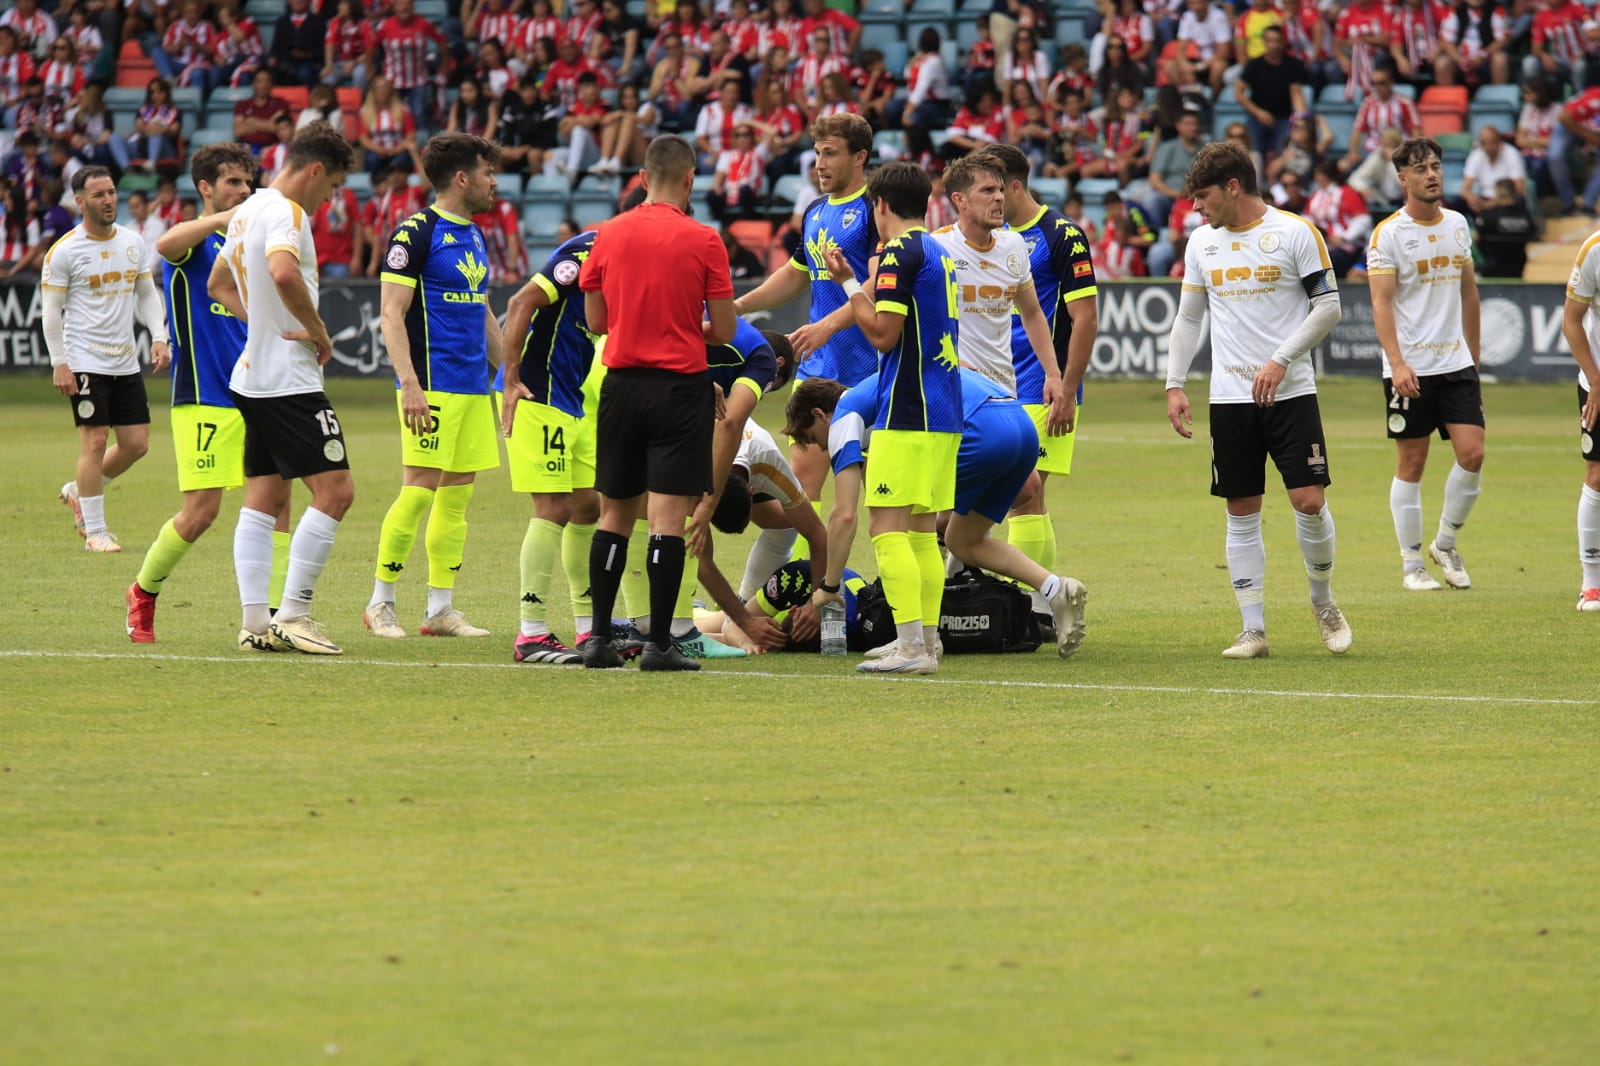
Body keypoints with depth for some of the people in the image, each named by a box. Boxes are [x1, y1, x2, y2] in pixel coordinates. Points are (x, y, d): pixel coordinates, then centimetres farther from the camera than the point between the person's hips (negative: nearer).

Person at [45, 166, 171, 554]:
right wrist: (59, 364, -10)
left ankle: (79, 492, 29)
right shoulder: (64, 252, -8)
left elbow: (147, 293, 16)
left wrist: (159, 337, 2)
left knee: (136, 443, 5)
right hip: (85, 362, -6)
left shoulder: (132, 242, 8)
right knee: (95, 441, -8)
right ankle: (95, 531, 0)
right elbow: (51, 310, -5)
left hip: (126, 362, 6)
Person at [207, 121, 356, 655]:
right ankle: (293, 615, -10)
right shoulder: (285, 212, -14)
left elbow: (218, 284, 29)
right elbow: (283, 272, -34)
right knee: (335, 490, -9)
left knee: (264, 497, 10)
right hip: (289, 380, -10)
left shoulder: (248, 210, 16)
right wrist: (318, 331, -20)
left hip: (252, 377, 10)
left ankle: (255, 621, 8)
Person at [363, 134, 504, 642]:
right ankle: (380, 604, 0)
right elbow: (391, 313, -14)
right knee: (419, 490, -9)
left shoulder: (475, 237, 16)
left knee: (458, 494, 7)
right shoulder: (416, 232, -10)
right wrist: (410, 384, -22)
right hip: (433, 387, -8)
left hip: (473, 387, 8)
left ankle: (441, 608, 11)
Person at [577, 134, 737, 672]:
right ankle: (659, 643, -6)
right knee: (668, 517, -4)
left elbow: (595, 320, 9)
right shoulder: (703, 241, -8)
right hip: (680, 385, -4)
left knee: (614, 514, 13)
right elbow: (724, 331, -4)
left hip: (621, 383, 4)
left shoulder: (609, 235, 2)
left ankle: (599, 636, 13)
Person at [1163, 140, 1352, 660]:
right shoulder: (1202, 242, 11)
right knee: (1241, 513, 2)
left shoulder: (1295, 232, -4)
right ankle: (1253, 629, 6)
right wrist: (1174, 385, 7)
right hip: (1229, 397, 4)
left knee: (1309, 500, -10)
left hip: (1290, 392, -4)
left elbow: (1328, 305, -5)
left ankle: (1323, 601, 14)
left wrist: (1281, 360, -13)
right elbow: (1188, 318, 17)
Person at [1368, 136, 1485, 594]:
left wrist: (1473, 359, 20)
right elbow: (1381, 303, -12)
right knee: (1412, 464, 1)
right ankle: (1411, 564, 10)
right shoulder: (1389, 233, -7)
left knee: (1472, 454, -6)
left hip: (1456, 363, 4)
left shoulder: (1458, 225, 10)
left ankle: (1445, 545, 14)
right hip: (1409, 368, -4)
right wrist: (1397, 363, -23)